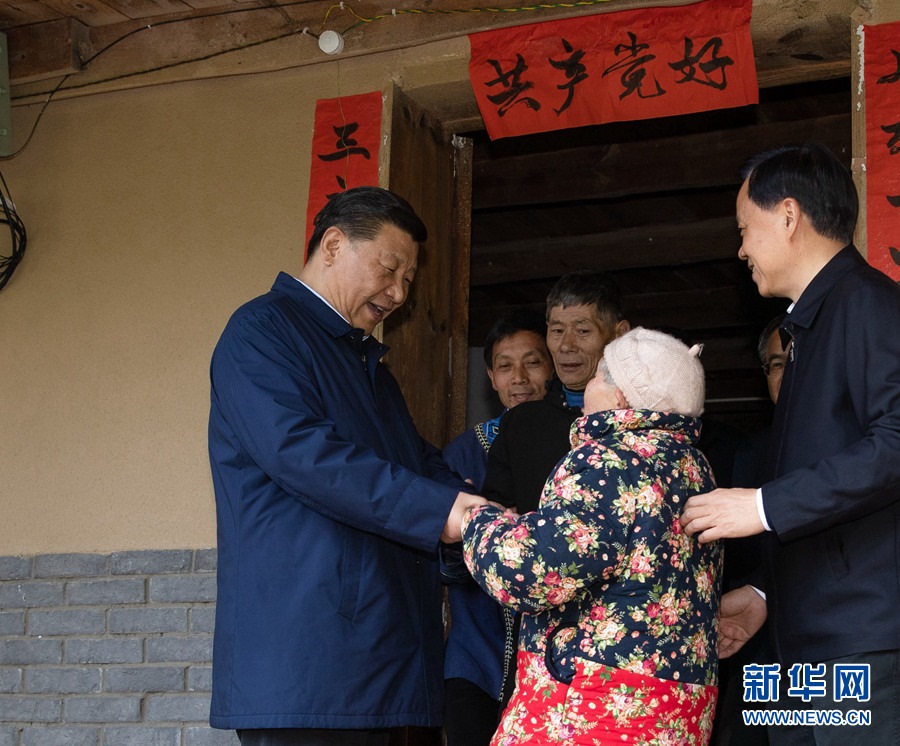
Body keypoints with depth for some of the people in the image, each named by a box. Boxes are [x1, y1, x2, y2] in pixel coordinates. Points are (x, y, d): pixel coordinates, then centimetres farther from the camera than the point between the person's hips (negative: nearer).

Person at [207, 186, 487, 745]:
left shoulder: (369, 363, 28)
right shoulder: (263, 330, -2)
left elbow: (423, 465, 24)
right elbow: (297, 448, -18)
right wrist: (437, 510, -22)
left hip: (377, 652, 9)